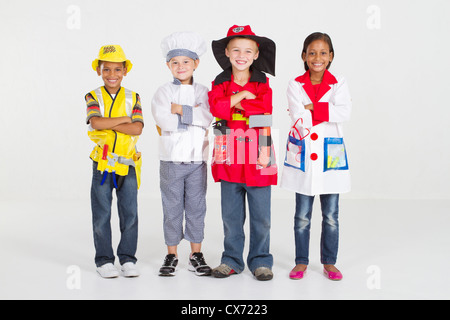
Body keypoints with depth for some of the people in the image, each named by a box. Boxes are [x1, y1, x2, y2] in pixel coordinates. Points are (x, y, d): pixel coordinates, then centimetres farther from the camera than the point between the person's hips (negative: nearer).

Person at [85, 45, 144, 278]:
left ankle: (127, 258, 17)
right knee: (101, 215, 5)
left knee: (130, 213, 4)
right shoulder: (94, 97, 2)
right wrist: (123, 119, -11)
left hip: (127, 163, 1)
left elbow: (137, 129, -9)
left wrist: (108, 124, -14)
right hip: (102, 163, -1)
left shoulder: (133, 98, 5)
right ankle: (104, 260, 16)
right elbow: (96, 123, -17)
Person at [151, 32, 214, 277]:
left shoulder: (202, 92, 6)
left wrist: (179, 109, -14)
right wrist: (191, 115, -9)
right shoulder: (163, 91, 2)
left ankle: (196, 254, 18)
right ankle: (172, 254, 16)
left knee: (196, 206, 7)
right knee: (172, 208, 5)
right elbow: (163, 120, -13)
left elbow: (207, 118, -11)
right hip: (171, 158, -1)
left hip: (197, 158, 1)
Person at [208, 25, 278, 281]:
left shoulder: (263, 84, 4)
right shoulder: (220, 83, 8)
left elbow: (265, 118, -4)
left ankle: (260, 260, 18)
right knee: (231, 214, 9)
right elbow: (217, 108, -11)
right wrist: (244, 94, -12)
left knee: (261, 214, 4)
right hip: (229, 156, 2)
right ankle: (232, 259, 22)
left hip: (256, 156, -1)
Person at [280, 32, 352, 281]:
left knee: (331, 215, 8)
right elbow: (300, 119, -12)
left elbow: (344, 114, -14)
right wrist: (327, 111, -14)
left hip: (330, 155, 0)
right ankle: (301, 261, 21)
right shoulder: (295, 85, 2)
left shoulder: (339, 84, 3)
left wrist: (311, 107, -14)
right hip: (302, 155, 0)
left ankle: (329, 262, 23)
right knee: (302, 215, 7)